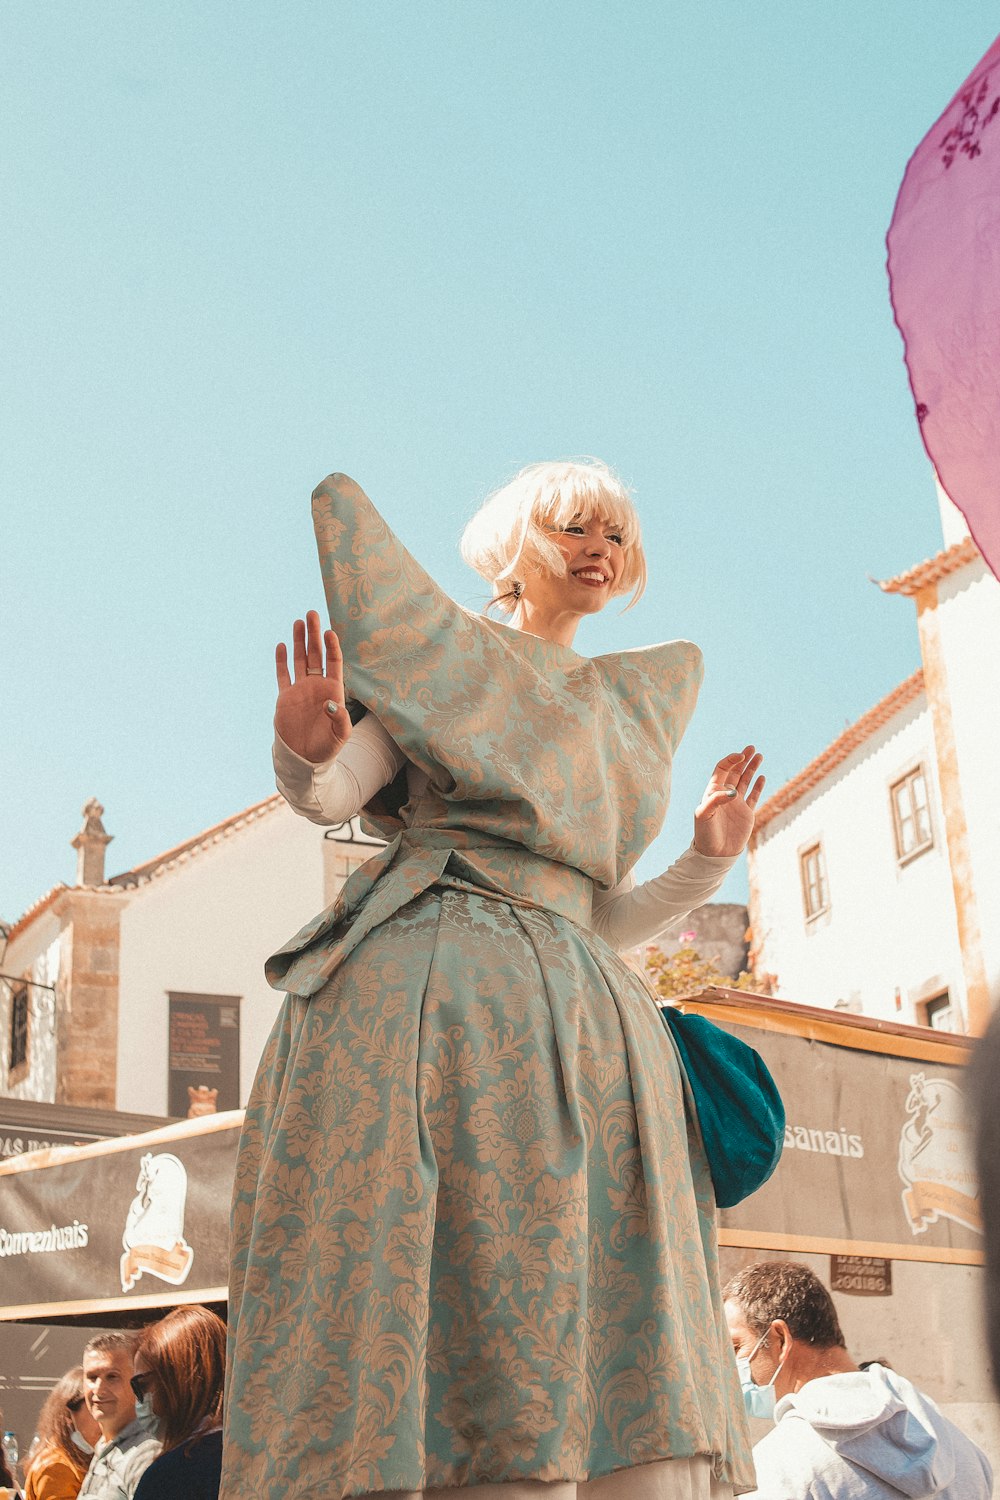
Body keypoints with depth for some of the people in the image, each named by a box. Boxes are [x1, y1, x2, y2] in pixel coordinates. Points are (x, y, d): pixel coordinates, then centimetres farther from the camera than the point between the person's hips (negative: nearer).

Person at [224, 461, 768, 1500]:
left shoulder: (625, 715, 27)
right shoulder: (444, 651, 13)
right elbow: (331, 794, -1)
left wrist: (704, 863, 10)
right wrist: (306, 753, -22)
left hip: (578, 1022, 5)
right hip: (427, 996, -5)